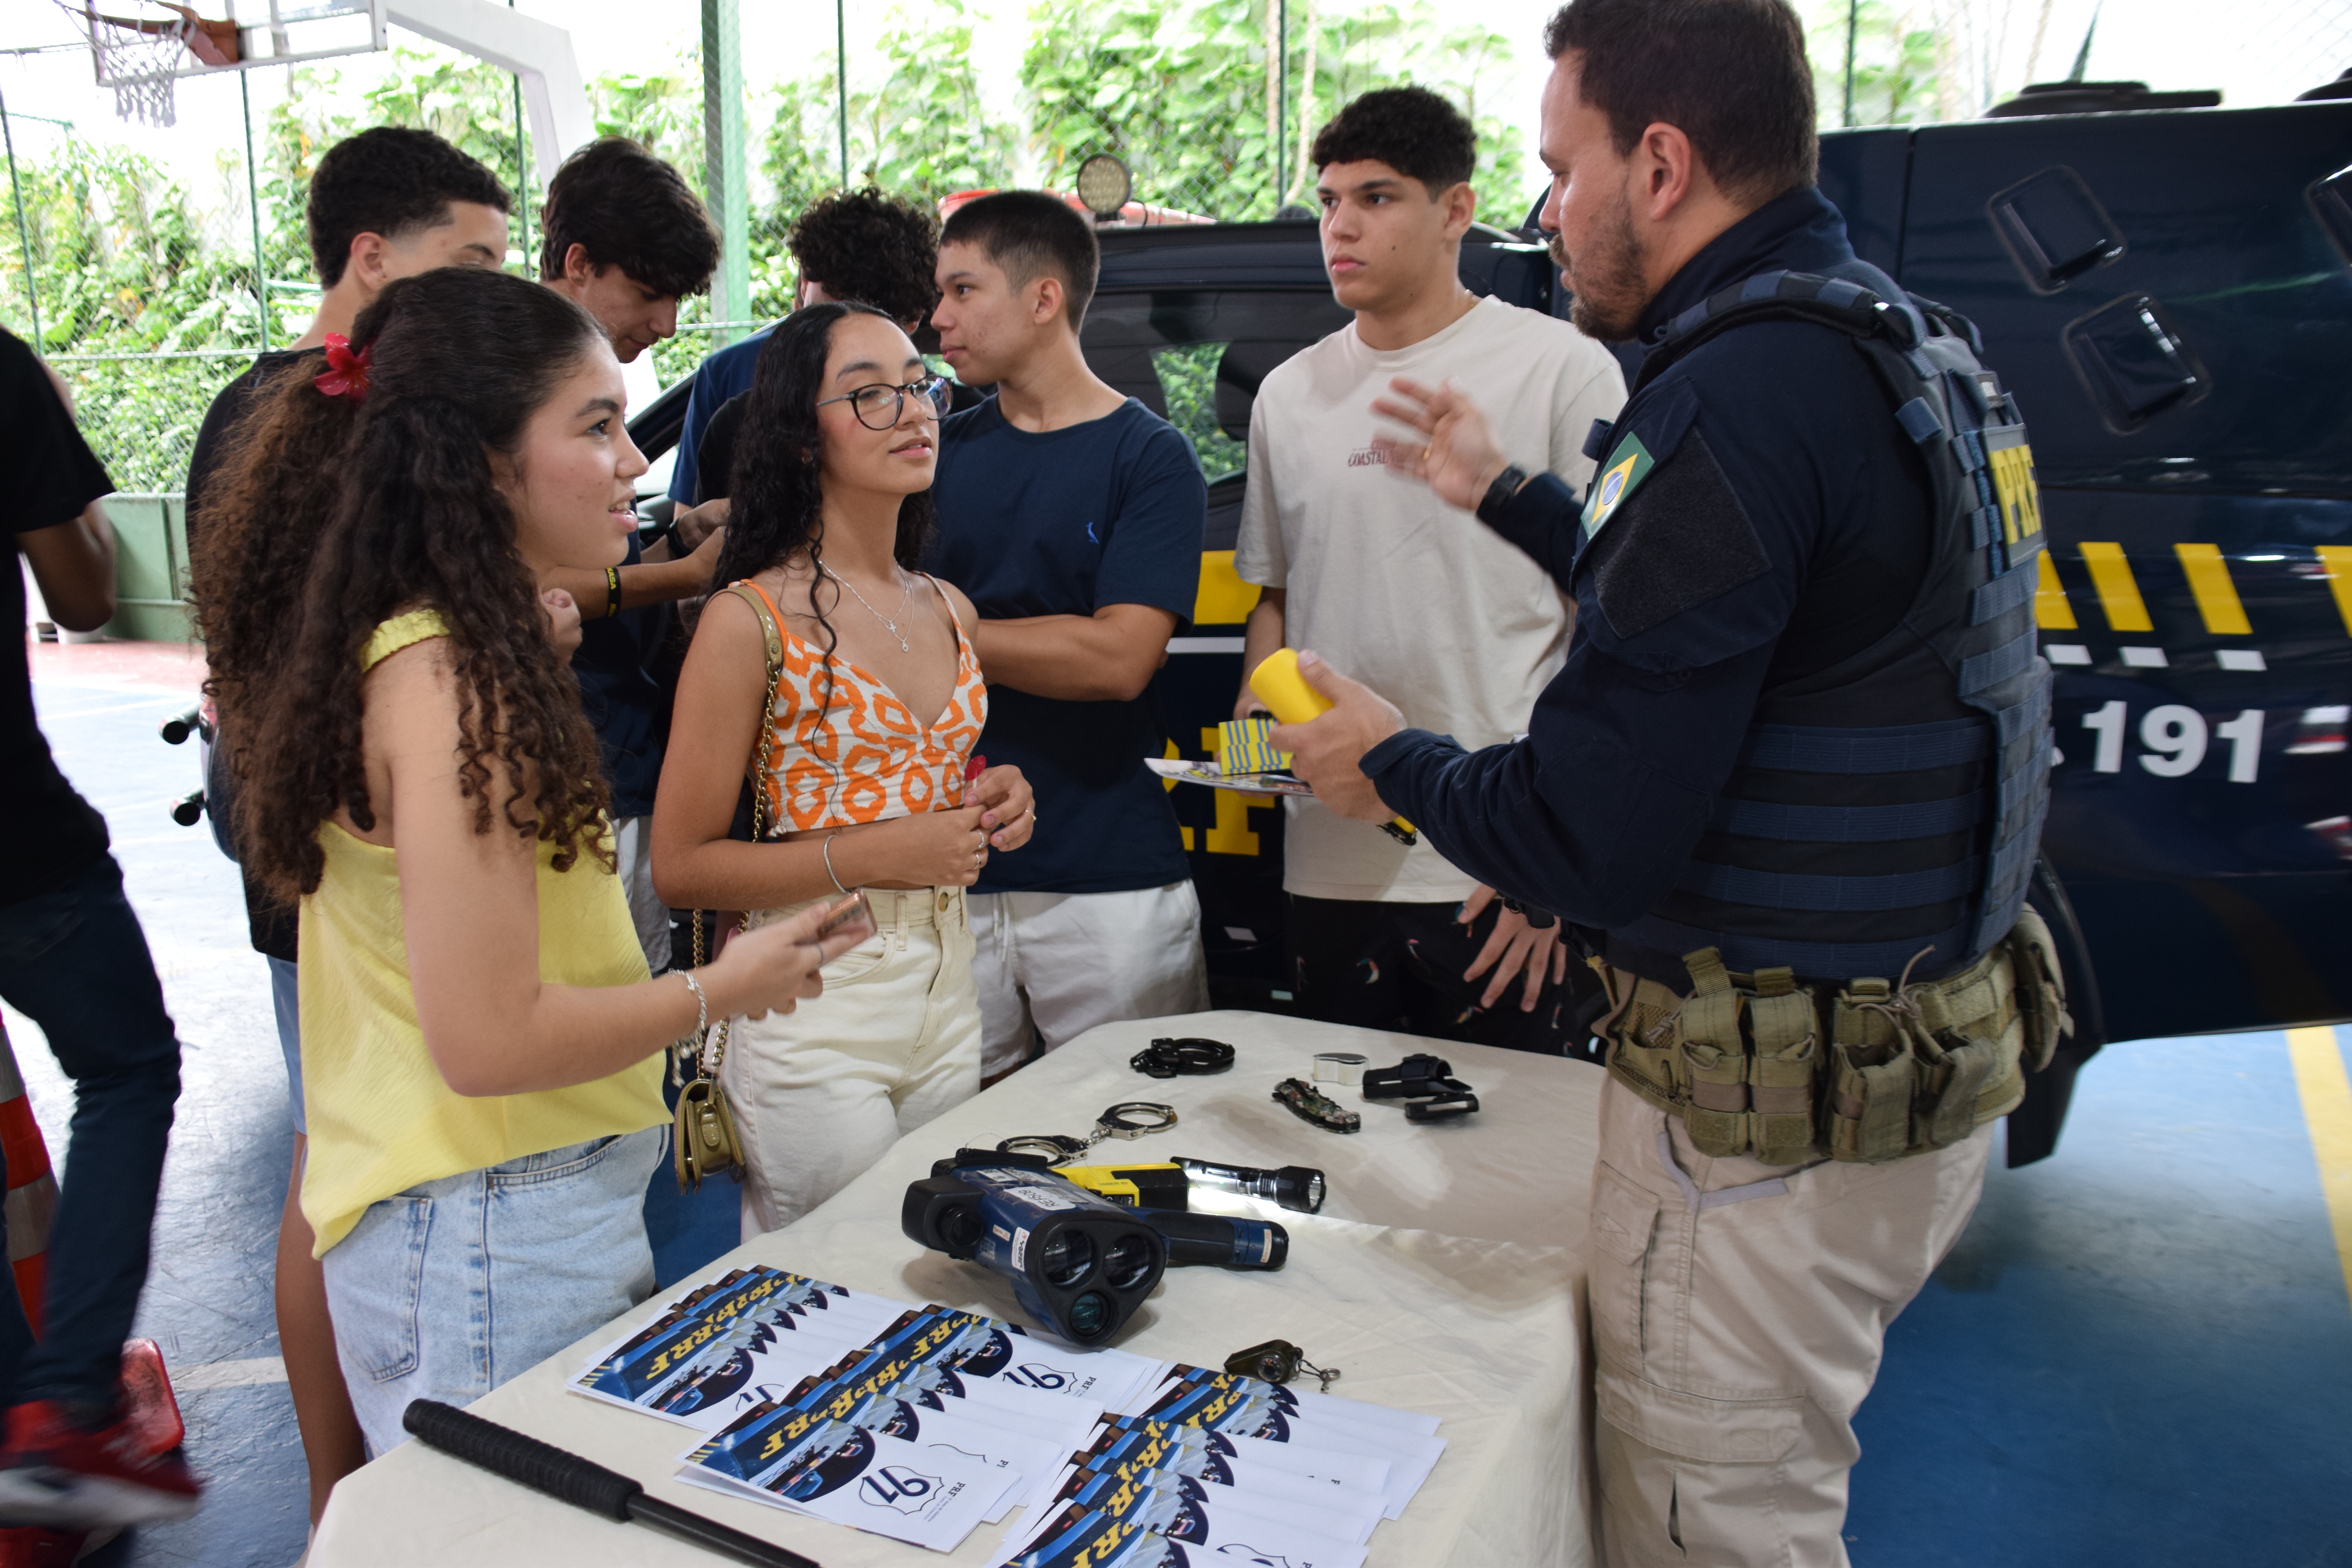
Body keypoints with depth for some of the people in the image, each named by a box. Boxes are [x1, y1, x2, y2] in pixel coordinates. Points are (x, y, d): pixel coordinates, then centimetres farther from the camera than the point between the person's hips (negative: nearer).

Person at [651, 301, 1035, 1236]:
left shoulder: (948, 611, 8)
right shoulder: (751, 621, -11)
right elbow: (680, 867, -11)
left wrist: (994, 808, 1)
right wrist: (871, 855, -18)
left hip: (947, 999, 6)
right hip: (814, 1015, -6)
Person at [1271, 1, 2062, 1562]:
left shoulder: (1735, 403, -23)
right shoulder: (1918, 349, 10)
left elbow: (1591, 841, -23)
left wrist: (1394, 764, -4)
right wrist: (1511, 496, 28)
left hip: (1766, 1111, -10)